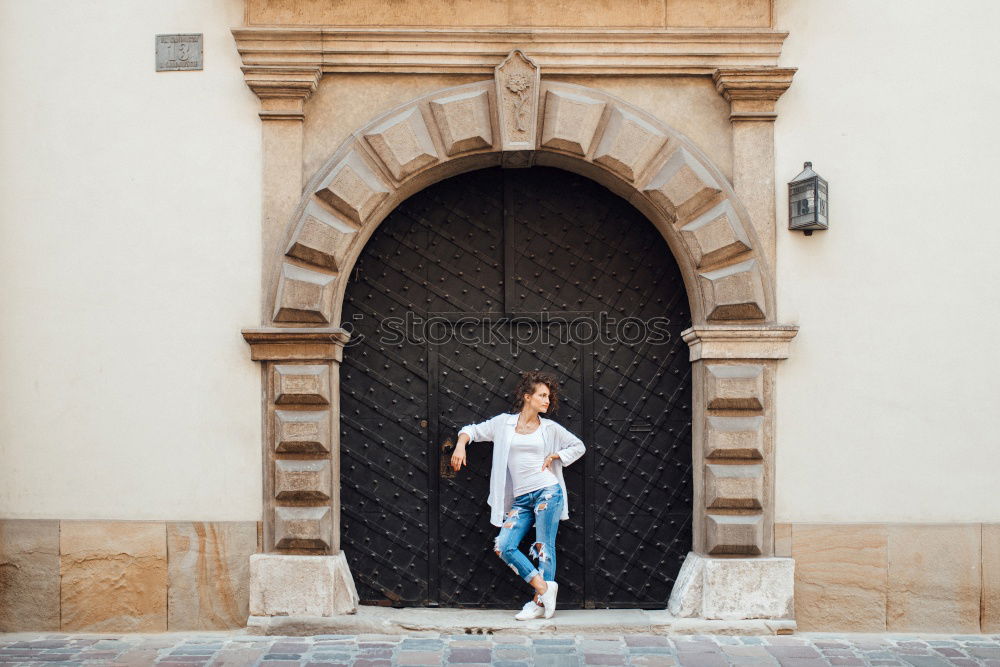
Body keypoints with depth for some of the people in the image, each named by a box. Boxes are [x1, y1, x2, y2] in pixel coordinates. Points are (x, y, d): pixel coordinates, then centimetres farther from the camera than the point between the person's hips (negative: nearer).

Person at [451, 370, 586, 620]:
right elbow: (473, 430, 18)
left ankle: (540, 602, -2)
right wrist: (461, 444, -2)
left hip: (548, 492, -2)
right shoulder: (504, 422, 9)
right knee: (503, 546, -12)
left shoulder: (550, 428, 9)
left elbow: (578, 446, 19)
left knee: (543, 547, -6)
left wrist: (555, 456, 5)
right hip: (520, 499, 2)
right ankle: (543, 588, -9)